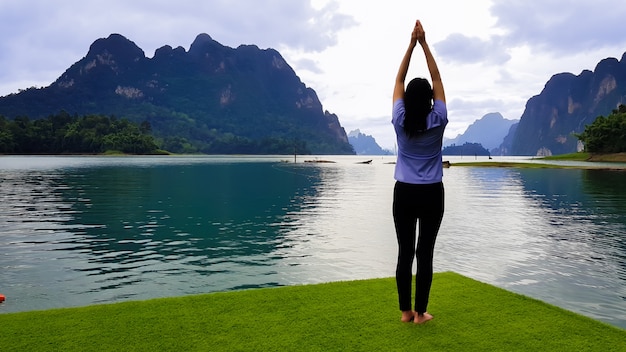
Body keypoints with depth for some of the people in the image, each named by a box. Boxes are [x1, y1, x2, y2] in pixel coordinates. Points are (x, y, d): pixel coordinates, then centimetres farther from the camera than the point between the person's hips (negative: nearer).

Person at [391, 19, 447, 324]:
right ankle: (420, 313, 11)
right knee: (425, 254, 4)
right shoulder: (438, 122, -8)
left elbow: (398, 80, 1)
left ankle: (405, 311, 14)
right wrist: (425, 44, 0)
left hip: (404, 194, 1)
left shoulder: (400, 121, -7)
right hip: (431, 195, -1)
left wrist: (411, 44, 3)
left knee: (404, 252, 7)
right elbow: (437, 79, -1)